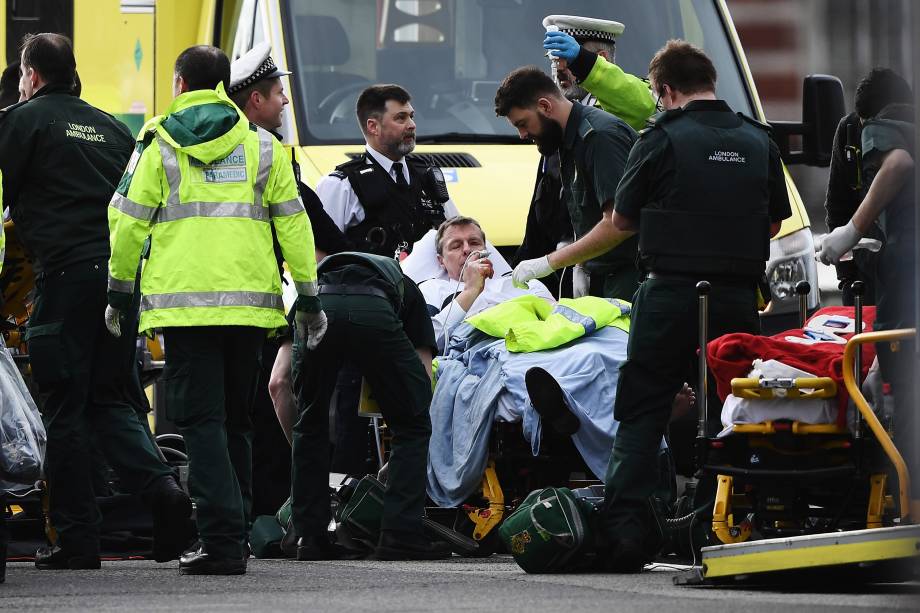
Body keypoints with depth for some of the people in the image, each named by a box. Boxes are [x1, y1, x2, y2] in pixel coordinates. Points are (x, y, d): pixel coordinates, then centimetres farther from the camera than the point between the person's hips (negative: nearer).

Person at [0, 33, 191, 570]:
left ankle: (78, 539, -2)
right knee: (109, 400, 14)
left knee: (65, 410, 0)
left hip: (67, 274, -6)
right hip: (122, 274, 6)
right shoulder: (111, 127, 20)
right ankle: (162, 489, -10)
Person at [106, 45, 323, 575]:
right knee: (236, 421, 14)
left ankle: (223, 539, -16)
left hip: (183, 302, -3)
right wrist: (309, 297, 14)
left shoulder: (158, 145, 3)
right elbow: (293, 223, 9)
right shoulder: (262, 146, 10)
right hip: (249, 302, 3)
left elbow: (129, 223, 3)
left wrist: (119, 293, 15)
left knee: (202, 419, -4)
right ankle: (234, 537, 16)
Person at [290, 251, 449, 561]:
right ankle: (400, 536, 11)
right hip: (373, 314, -2)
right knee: (412, 427, 18)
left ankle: (310, 536, 22)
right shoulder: (405, 288, 41)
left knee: (311, 424, 26)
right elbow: (425, 376, 30)